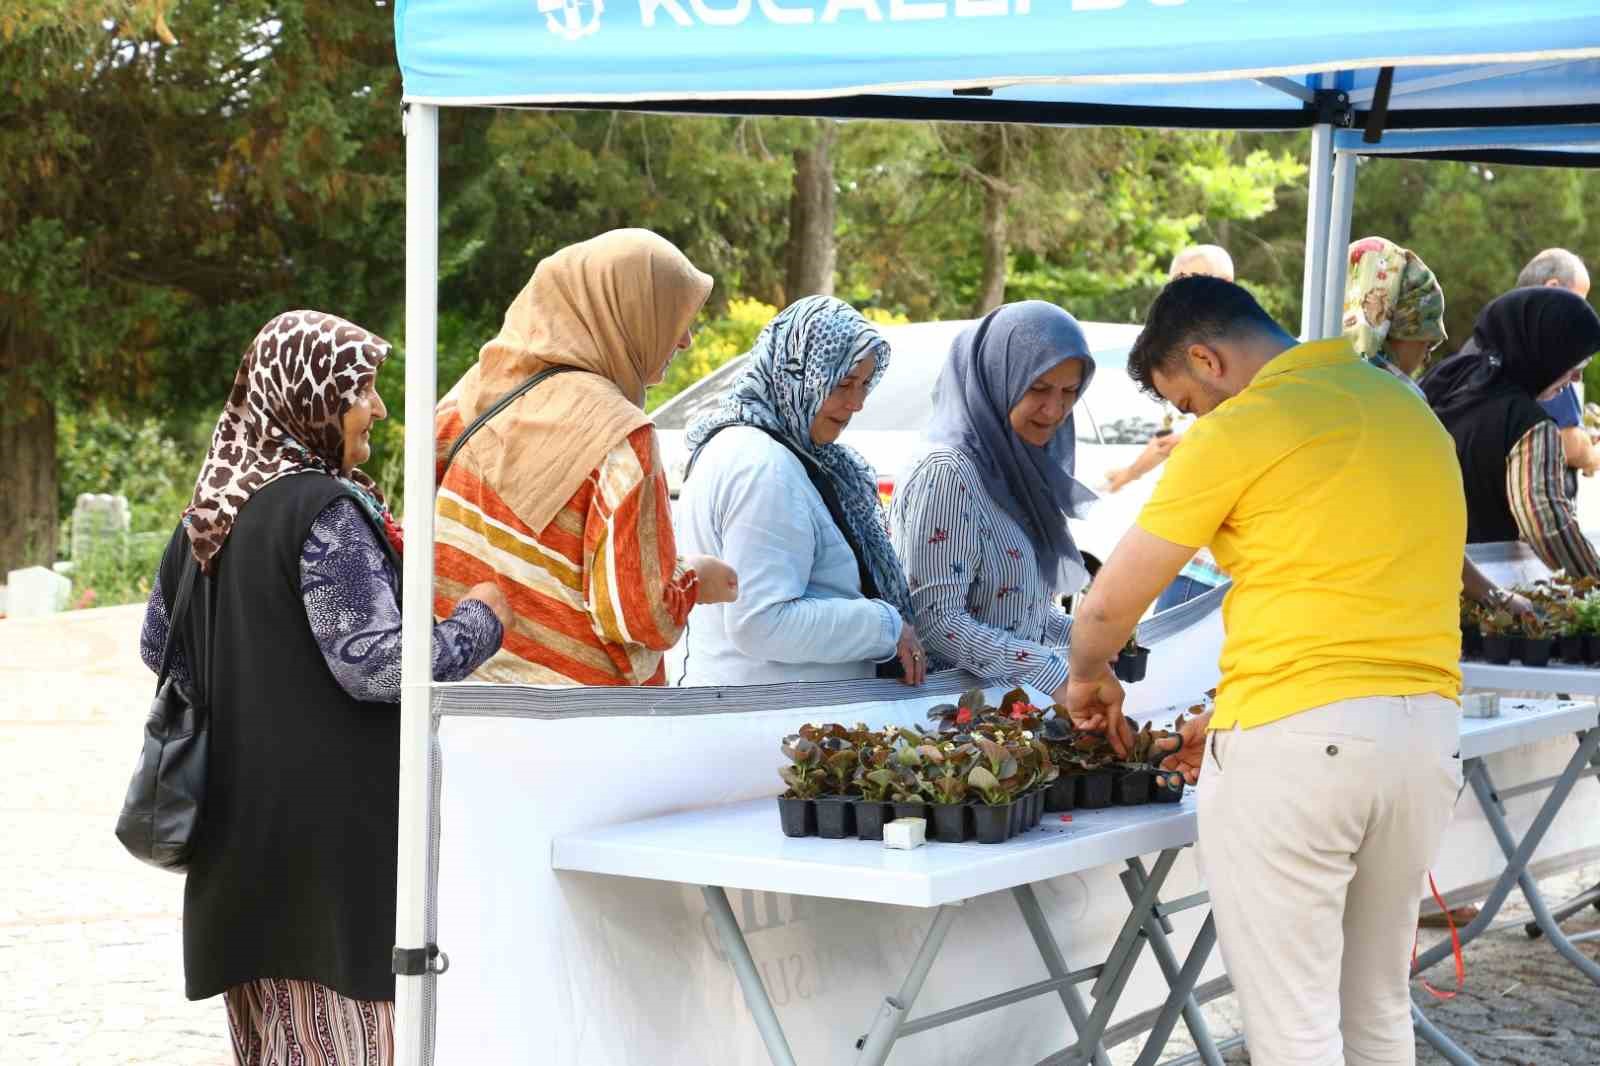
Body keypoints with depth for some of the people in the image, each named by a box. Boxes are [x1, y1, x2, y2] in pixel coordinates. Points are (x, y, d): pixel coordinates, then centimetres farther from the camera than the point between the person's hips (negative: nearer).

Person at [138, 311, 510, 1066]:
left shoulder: (206, 517, 10)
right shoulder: (326, 510, -16)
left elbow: (158, 647, 19)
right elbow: (373, 663, -20)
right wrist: (479, 620, -7)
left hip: (238, 821, 8)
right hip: (331, 815, -8)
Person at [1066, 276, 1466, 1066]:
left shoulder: (1240, 430, -6)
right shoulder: (1408, 411, 16)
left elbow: (1109, 605, -1)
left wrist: (1088, 677, 20)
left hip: (1299, 735, -7)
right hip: (1427, 729, 7)